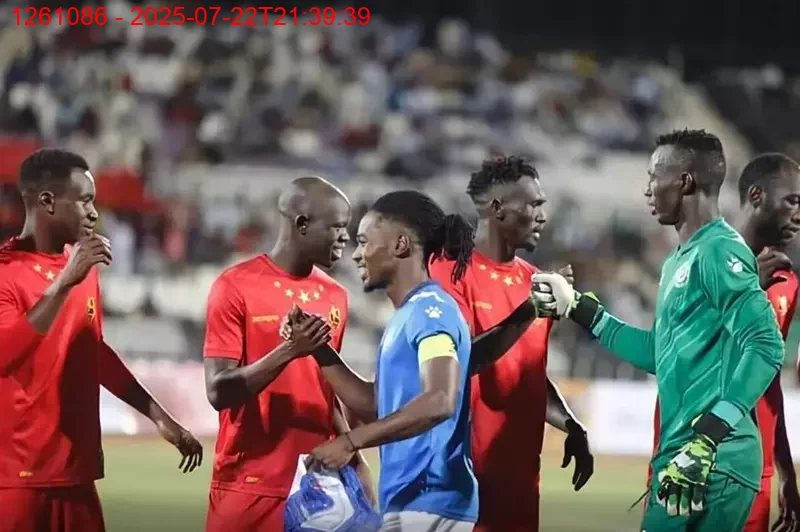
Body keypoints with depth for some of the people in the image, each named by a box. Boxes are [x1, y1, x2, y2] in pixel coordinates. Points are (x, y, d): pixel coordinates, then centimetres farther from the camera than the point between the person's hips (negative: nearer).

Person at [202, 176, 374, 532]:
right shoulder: (236, 287, -7)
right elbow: (219, 392, -12)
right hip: (250, 487, -5)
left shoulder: (335, 297, 11)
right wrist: (288, 351, -23)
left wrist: (355, 461, 11)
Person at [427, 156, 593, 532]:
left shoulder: (533, 280, 14)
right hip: (466, 468, -7)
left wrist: (570, 426, 8)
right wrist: (527, 312, -23)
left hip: (520, 469, 7)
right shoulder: (452, 272, -8)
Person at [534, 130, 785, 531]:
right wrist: (580, 311, 32)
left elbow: (764, 346, -20)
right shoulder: (679, 261, 21)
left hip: (714, 459, -10)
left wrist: (707, 437, -25)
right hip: (683, 453, 10)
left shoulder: (718, 251, -10)